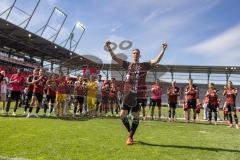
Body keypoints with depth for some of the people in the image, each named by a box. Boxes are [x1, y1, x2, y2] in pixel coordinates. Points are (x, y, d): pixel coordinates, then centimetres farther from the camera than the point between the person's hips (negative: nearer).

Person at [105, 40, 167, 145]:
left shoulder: (144, 65, 5)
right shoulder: (127, 65, 8)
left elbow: (156, 60, -5)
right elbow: (115, 58, 3)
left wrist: (163, 50, -15)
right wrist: (109, 48, -8)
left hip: (139, 95, -1)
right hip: (128, 94, 2)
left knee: (136, 116, 3)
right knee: (123, 114, 1)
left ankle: (130, 137, 19)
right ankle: (130, 132, 27)